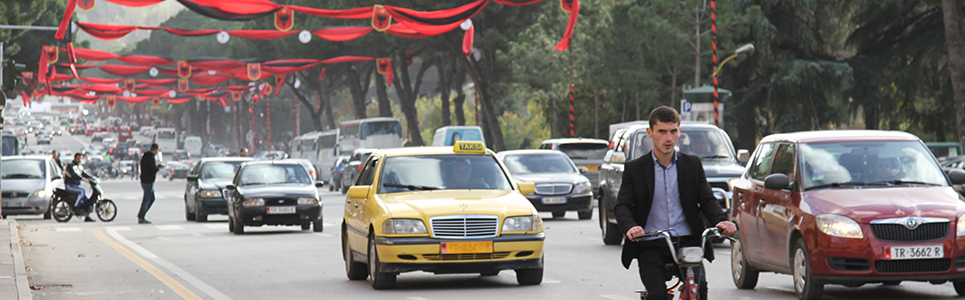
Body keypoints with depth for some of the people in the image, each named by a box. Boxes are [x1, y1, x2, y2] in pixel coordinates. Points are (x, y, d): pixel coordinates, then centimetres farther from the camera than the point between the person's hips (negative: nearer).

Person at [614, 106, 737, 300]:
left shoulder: (693, 165, 13)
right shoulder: (635, 169, 8)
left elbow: (707, 200, 8)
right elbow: (622, 206, -1)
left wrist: (721, 220, -15)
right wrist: (630, 227, -25)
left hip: (687, 242, 1)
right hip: (651, 245, -1)